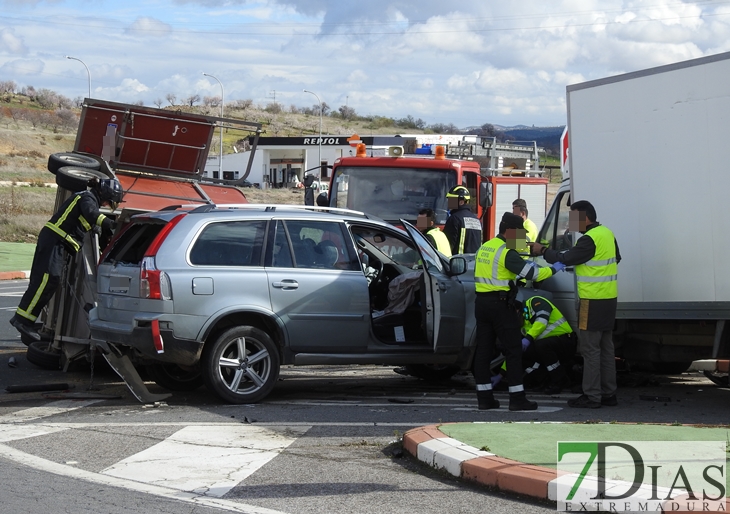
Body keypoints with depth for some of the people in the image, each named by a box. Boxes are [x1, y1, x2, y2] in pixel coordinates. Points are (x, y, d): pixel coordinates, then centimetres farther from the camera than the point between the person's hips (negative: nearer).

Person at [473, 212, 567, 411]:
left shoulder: (485, 248, 13)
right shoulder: (506, 252, -14)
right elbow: (531, 274, -18)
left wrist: (525, 265, 18)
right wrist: (553, 269, -5)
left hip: (482, 302, 8)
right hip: (500, 304, -8)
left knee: (483, 350, 8)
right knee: (513, 351, -2)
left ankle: (484, 397, 9)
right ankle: (517, 398, -3)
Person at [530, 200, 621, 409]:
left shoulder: (590, 239, -18)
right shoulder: (607, 234, 11)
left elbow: (565, 259, -18)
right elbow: (616, 258, 25)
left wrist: (543, 251, -7)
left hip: (593, 301, -9)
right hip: (609, 298, 9)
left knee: (590, 348, -5)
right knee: (606, 347, 14)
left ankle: (592, 396, -3)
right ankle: (608, 393, 18)